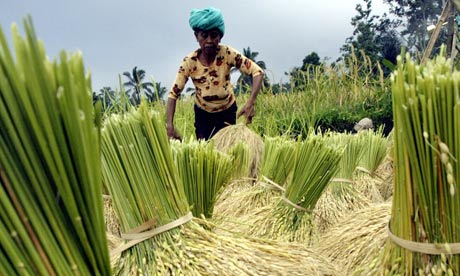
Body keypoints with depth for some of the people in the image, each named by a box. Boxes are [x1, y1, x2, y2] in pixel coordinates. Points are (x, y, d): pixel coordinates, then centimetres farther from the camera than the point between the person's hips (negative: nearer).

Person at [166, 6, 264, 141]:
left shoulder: (227, 54, -22)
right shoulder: (189, 62, -20)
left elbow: (257, 72, -24)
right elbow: (173, 94, -18)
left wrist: (251, 102, -39)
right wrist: (170, 125, -31)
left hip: (227, 111, 0)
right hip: (203, 113, 1)